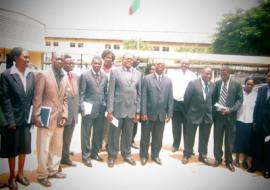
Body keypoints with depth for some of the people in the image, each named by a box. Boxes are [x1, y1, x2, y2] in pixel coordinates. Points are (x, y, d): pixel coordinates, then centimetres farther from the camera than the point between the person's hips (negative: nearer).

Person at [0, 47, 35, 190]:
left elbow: (33, 97, 7)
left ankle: (20, 174, 31)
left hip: (27, 118, 4)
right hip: (13, 119, -4)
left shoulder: (31, 75, 3)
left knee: (24, 147, 14)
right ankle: (12, 177, 27)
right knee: (12, 149, 10)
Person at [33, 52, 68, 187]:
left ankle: (53, 170, 29)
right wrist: (37, 117, -13)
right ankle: (42, 175, 16)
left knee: (57, 146, 14)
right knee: (44, 148, 1)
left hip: (59, 119, 6)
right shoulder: (43, 75, -6)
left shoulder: (64, 78, 12)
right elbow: (37, 98, -10)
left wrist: (64, 115, 4)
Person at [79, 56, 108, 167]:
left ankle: (94, 153, 28)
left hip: (101, 109, 5)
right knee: (86, 134, 3)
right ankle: (86, 156, 16)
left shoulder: (104, 77, 10)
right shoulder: (85, 75, -3)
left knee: (98, 133, 12)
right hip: (89, 109, -4)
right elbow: (81, 93, -5)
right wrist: (82, 108, -11)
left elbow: (105, 92, 13)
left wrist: (106, 106, 5)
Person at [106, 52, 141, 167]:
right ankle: (112, 156, 25)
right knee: (114, 134, 8)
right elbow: (111, 92, -5)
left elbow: (139, 93, 7)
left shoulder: (138, 74, 6)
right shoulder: (115, 71, -2)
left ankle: (126, 154, 32)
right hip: (117, 108, -3)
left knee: (128, 135, 14)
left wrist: (138, 111, 4)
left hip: (131, 109, 3)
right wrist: (109, 110, -9)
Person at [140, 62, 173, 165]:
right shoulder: (147, 78, -2)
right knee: (145, 136, 10)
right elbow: (143, 97, -6)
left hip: (161, 115, 3)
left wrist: (169, 114, -1)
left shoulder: (168, 80, 6)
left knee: (158, 137, 12)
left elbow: (170, 98, 4)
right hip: (149, 113, -2)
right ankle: (144, 155, 25)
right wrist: (143, 113, -11)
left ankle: (155, 155, 29)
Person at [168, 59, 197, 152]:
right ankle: (175, 144, 24)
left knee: (187, 126, 7)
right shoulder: (173, 74, 6)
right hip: (176, 103, 1)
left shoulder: (193, 76, 2)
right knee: (176, 126, 10)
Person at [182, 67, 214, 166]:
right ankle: (187, 155, 24)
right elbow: (186, 98, -5)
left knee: (204, 137, 14)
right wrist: (187, 111, 0)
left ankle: (203, 155, 29)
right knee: (190, 136, 9)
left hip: (207, 115, 3)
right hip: (194, 114, -3)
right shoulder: (193, 83, -10)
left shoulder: (213, 85, 0)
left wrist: (210, 110, 5)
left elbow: (213, 99, 9)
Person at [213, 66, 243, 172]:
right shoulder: (217, 83, 3)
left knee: (229, 140, 8)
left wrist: (231, 109, -17)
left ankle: (228, 161, 23)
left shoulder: (237, 84, -4)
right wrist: (213, 109, -2)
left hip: (230, 115, -2)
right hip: (218, 115, 2)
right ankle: (218, 158, 25)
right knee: (217, 138, 9)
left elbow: (240, 100, -4)